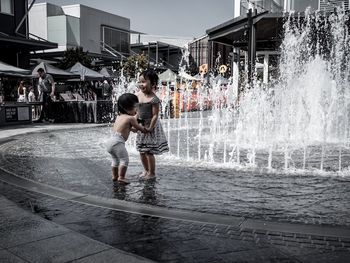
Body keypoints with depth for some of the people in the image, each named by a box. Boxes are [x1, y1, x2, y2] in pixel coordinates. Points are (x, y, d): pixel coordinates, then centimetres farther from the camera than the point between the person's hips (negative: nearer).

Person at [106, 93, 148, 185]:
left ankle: (114, 176, 30)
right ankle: (121, 177, -7)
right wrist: (145, 130, 25)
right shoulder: (130, 118, -5)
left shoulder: (119, 116, 17)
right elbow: (139, 127, 8)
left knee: (115, 159, 23)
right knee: (124, 159, -3)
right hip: (117, 142, -9)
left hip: (110, 140, 9)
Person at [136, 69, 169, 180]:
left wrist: (149, 129, -20)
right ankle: (146, 170, 32)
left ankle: (152, 173, 16)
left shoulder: (154, 99, -21)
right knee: (141, 151, 15)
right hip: (141, 125, 7)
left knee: (149, 151, -1)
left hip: (151, 125, -7)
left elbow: (155, 115, -19)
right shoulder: (138, 95, 0)